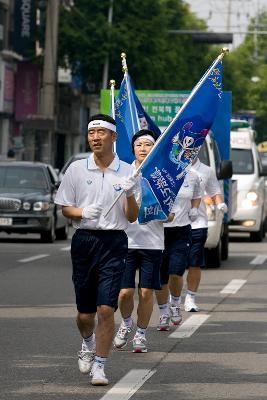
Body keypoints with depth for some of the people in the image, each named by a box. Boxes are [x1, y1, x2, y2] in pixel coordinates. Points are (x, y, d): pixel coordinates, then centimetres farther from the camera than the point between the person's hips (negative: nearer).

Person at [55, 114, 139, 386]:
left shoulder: (127, 172, 2)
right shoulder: (76, 169, 4)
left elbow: (132, 217, 2)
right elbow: (65, 208, 9)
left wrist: (129, 194, -17)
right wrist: (82, 212, -12)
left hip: (114, 242, -1)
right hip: (84, 240, 1)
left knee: (106, 308, -12)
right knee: (85, 313, 7)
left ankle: (99, 364, -3)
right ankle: (88, 343, 39)